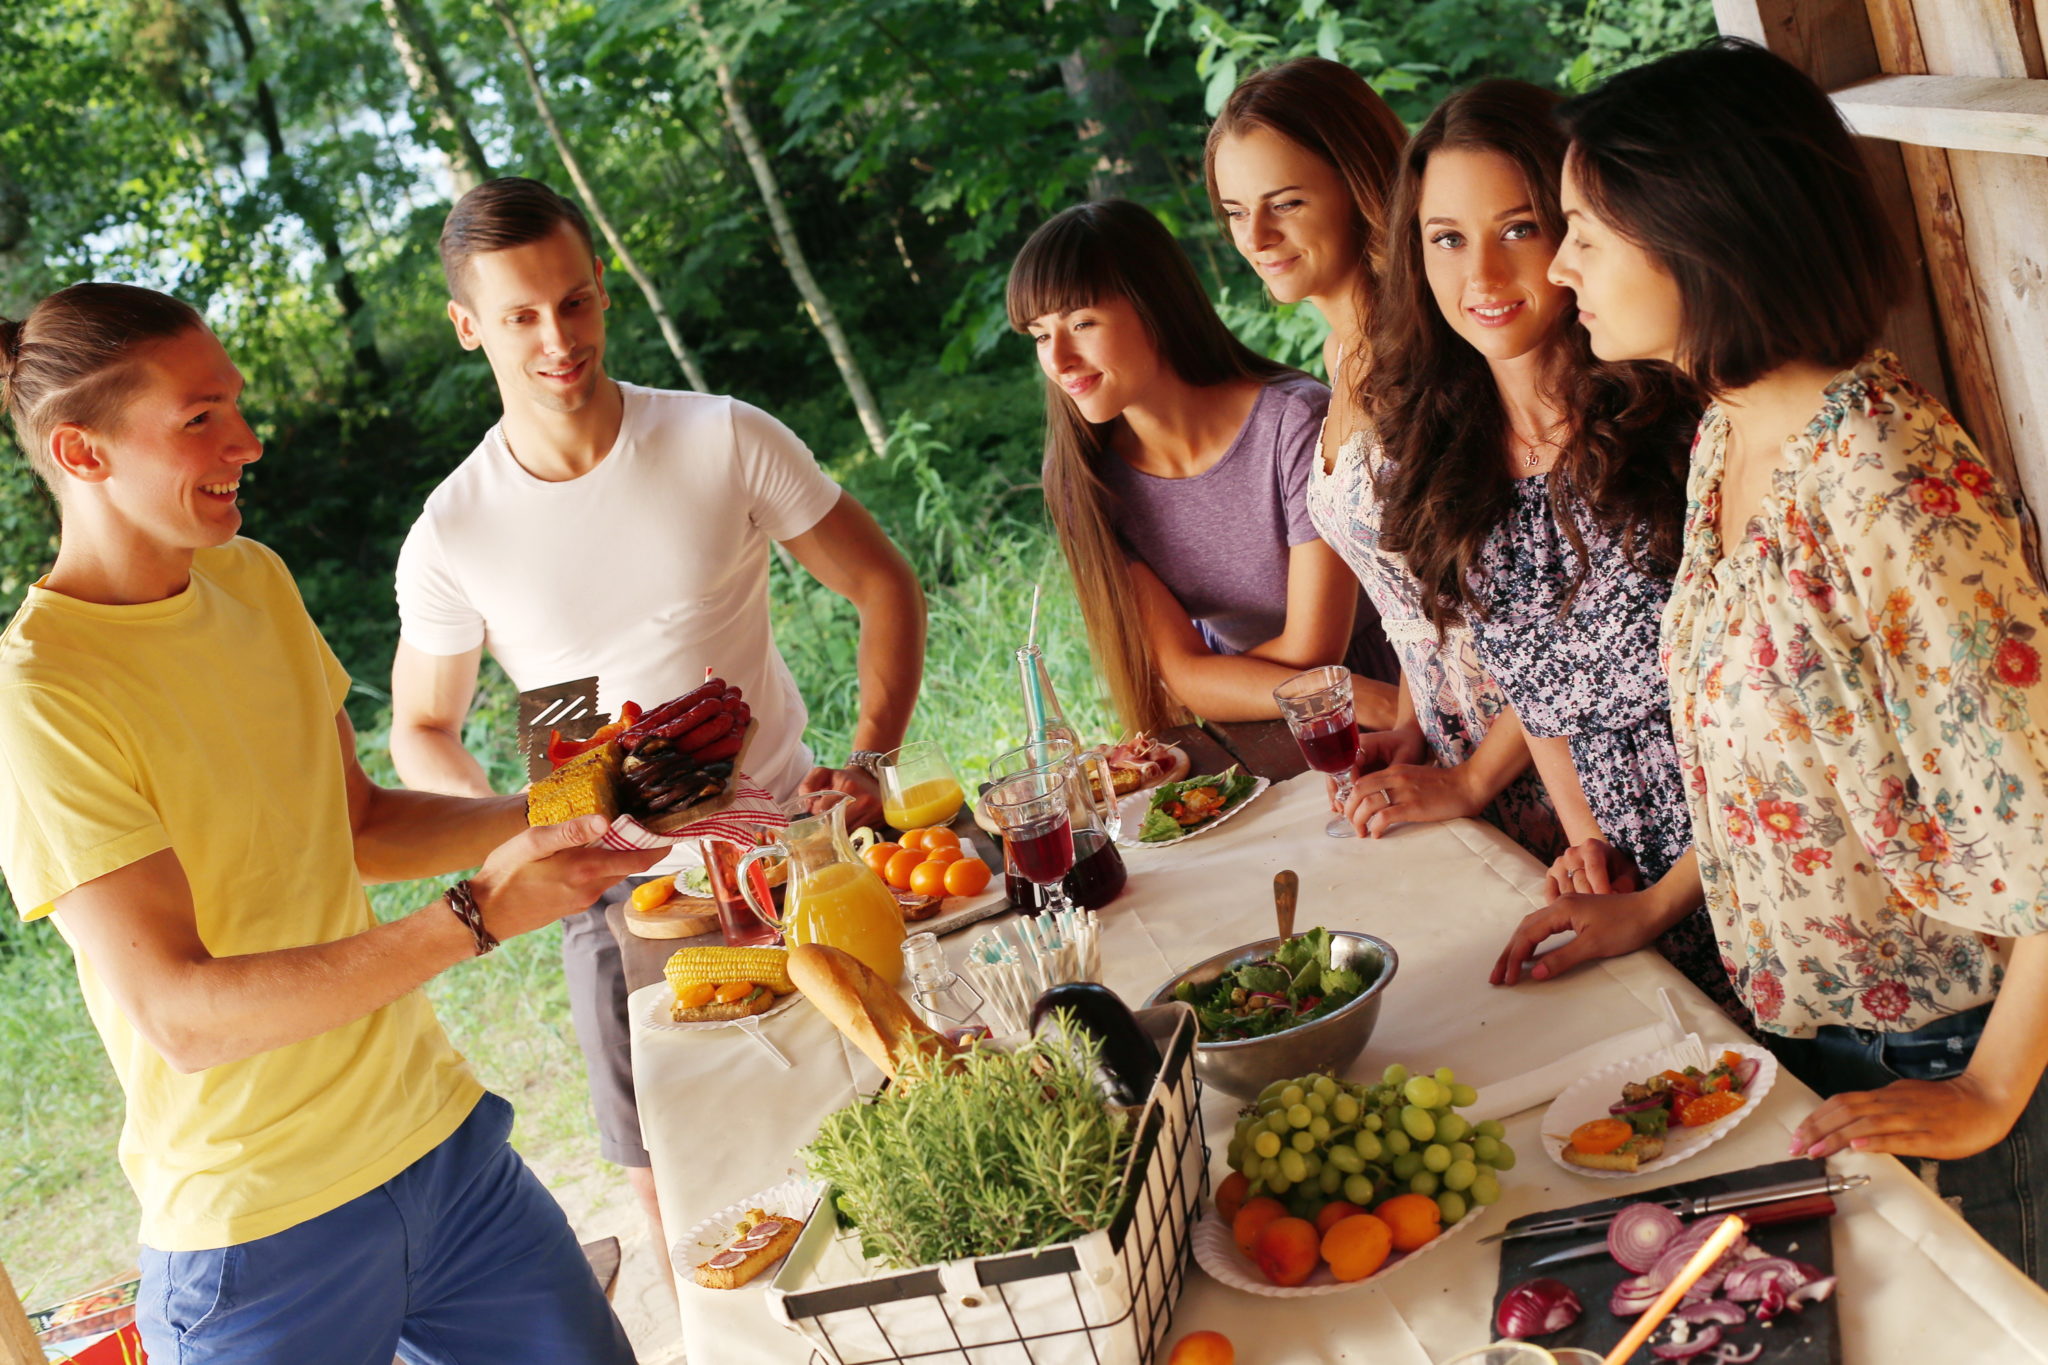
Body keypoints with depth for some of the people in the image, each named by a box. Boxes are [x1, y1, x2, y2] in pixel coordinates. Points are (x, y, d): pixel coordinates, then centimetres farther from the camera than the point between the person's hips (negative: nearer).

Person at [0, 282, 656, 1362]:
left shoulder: (255, 582, 5)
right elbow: (182, 1014, -24)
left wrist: (544, 820, -2)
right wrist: (478, 914, -29)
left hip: (443, 1140, 6)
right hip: (264, 1234, -6)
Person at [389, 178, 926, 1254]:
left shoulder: (728, 442, -10)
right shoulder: (452, 537, -8)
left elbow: (885, 588, -1)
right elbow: (421, 732, 5)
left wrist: (868, 763, -15)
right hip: (617, 889, 0)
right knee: (677, 1199, 9)